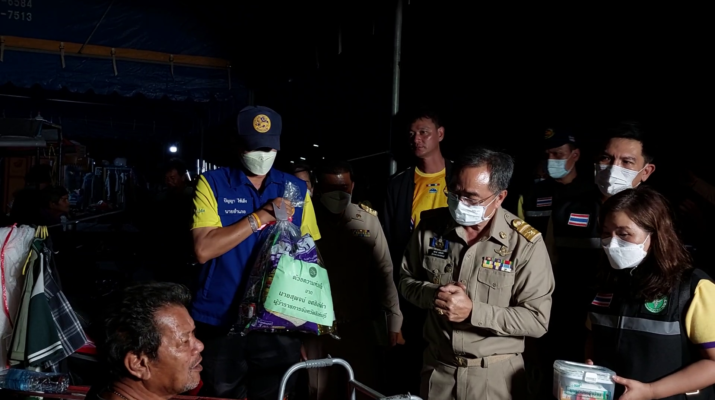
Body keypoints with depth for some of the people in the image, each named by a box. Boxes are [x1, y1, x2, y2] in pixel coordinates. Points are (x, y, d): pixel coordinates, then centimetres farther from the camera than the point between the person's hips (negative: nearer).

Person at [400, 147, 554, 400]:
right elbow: (407, 281, 5)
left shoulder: (525, 244, -16)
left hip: (496, 374, -2)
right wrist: (432, 295, -17)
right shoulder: (431, 226, -7)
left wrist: (473, 311, -24)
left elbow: (537, 319, -15)